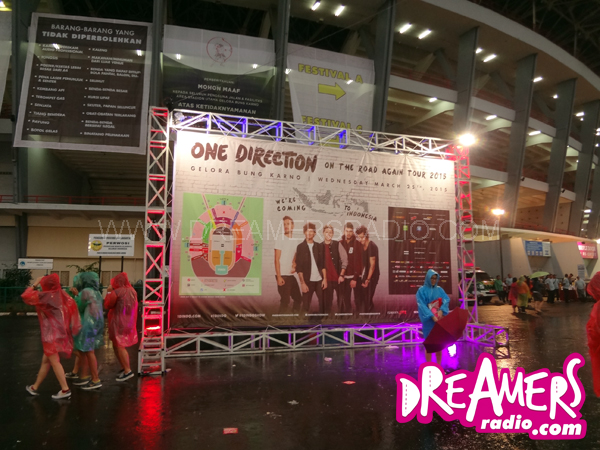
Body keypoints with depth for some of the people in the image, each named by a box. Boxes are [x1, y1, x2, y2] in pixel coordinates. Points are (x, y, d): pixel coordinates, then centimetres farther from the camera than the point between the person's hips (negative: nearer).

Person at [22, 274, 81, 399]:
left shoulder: (46, 296, -13)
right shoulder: (61, 295, 6)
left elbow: (26, 296, -7)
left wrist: (34, 285, 5)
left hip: (52, 334, -8)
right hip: (60, 333, 8)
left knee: (54, 362, -3)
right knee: (46, 361, 18)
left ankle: (65, 390, -2)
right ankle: (35, 387, 30)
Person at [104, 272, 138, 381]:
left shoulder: (116, 292, -15)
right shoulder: (132, 291, 7)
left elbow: (107, 305, -7)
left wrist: (109, 292, 1)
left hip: (118, 323, -8)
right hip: (128, 322, 8)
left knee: (119, 346, -3)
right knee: (116, 346, 18)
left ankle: (128, 371, -2)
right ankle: (124, 368, 22)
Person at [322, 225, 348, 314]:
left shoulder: (337, 244, 0)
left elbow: (345, 260, -3)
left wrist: (342, 275, -8)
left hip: (338, 277, -1)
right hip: (326, 278, 1)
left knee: (340, 299, 3)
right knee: (327, 301, 4)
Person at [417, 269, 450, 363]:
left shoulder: (439, 289, 9)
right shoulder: (422, 290, -4)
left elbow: (446, 299, -5)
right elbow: (422, 305, -14)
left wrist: (441, 310, -22)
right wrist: (432, 316, -24)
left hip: (439, 319, 4)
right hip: (428, 320, -4)